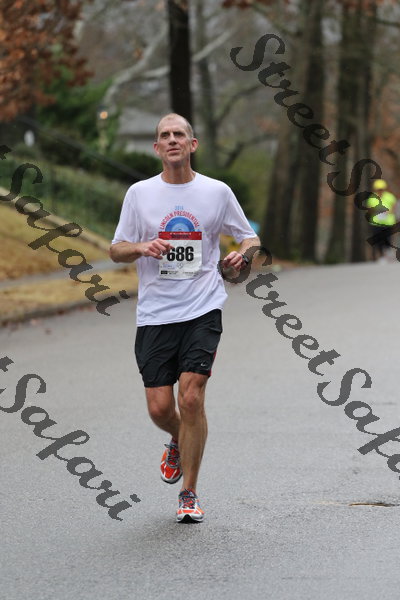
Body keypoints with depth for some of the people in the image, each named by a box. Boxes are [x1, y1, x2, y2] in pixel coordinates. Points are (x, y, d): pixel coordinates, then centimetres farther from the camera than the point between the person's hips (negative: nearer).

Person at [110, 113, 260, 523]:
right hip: (154, 314, 1)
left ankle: (189, 494, 0)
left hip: (202, 309, -1)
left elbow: (249, 237, 15)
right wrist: (141, 248, -13)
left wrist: (241, 256, -8)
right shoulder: (139, 193, 5)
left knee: (191, 397, -13)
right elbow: (116, 251, 8)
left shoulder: (217, 192, 4)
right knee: (159, 408, -2)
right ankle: (178, 443, 36)